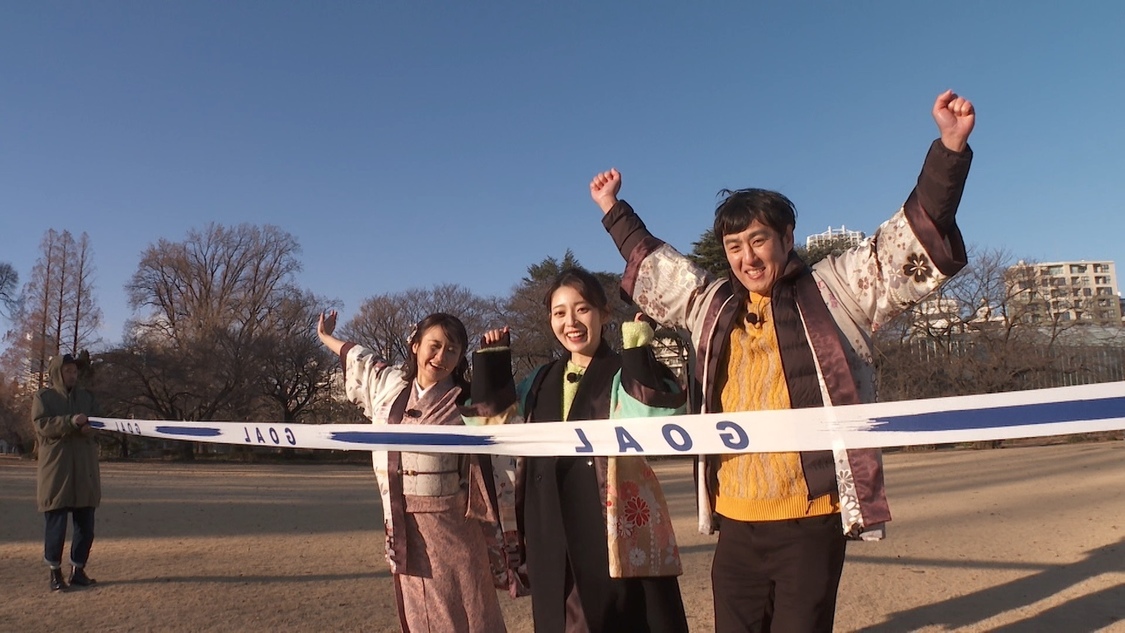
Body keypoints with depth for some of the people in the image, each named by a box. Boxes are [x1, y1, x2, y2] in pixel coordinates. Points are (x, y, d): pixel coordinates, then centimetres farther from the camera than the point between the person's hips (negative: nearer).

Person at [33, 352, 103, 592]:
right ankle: (55, 572, 10)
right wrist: (71, 421, -25)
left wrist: (90, 428, -13)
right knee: (56, 523, -2)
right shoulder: (43, 397, 3)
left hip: (85, 470, 4)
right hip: (56, 470, -4)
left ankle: (78, 570, 16)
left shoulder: (87, 396, 14)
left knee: (86, 524, 5)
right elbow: (41, 424, -11)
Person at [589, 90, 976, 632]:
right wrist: (613, 208, 36)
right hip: (736, 524, 5)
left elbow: (916, 242, -2)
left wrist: (950, 147, -12)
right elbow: (651, 265, 28)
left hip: (810, 521, -4)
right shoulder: (713, 307, 14)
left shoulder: (834, 292, 2)